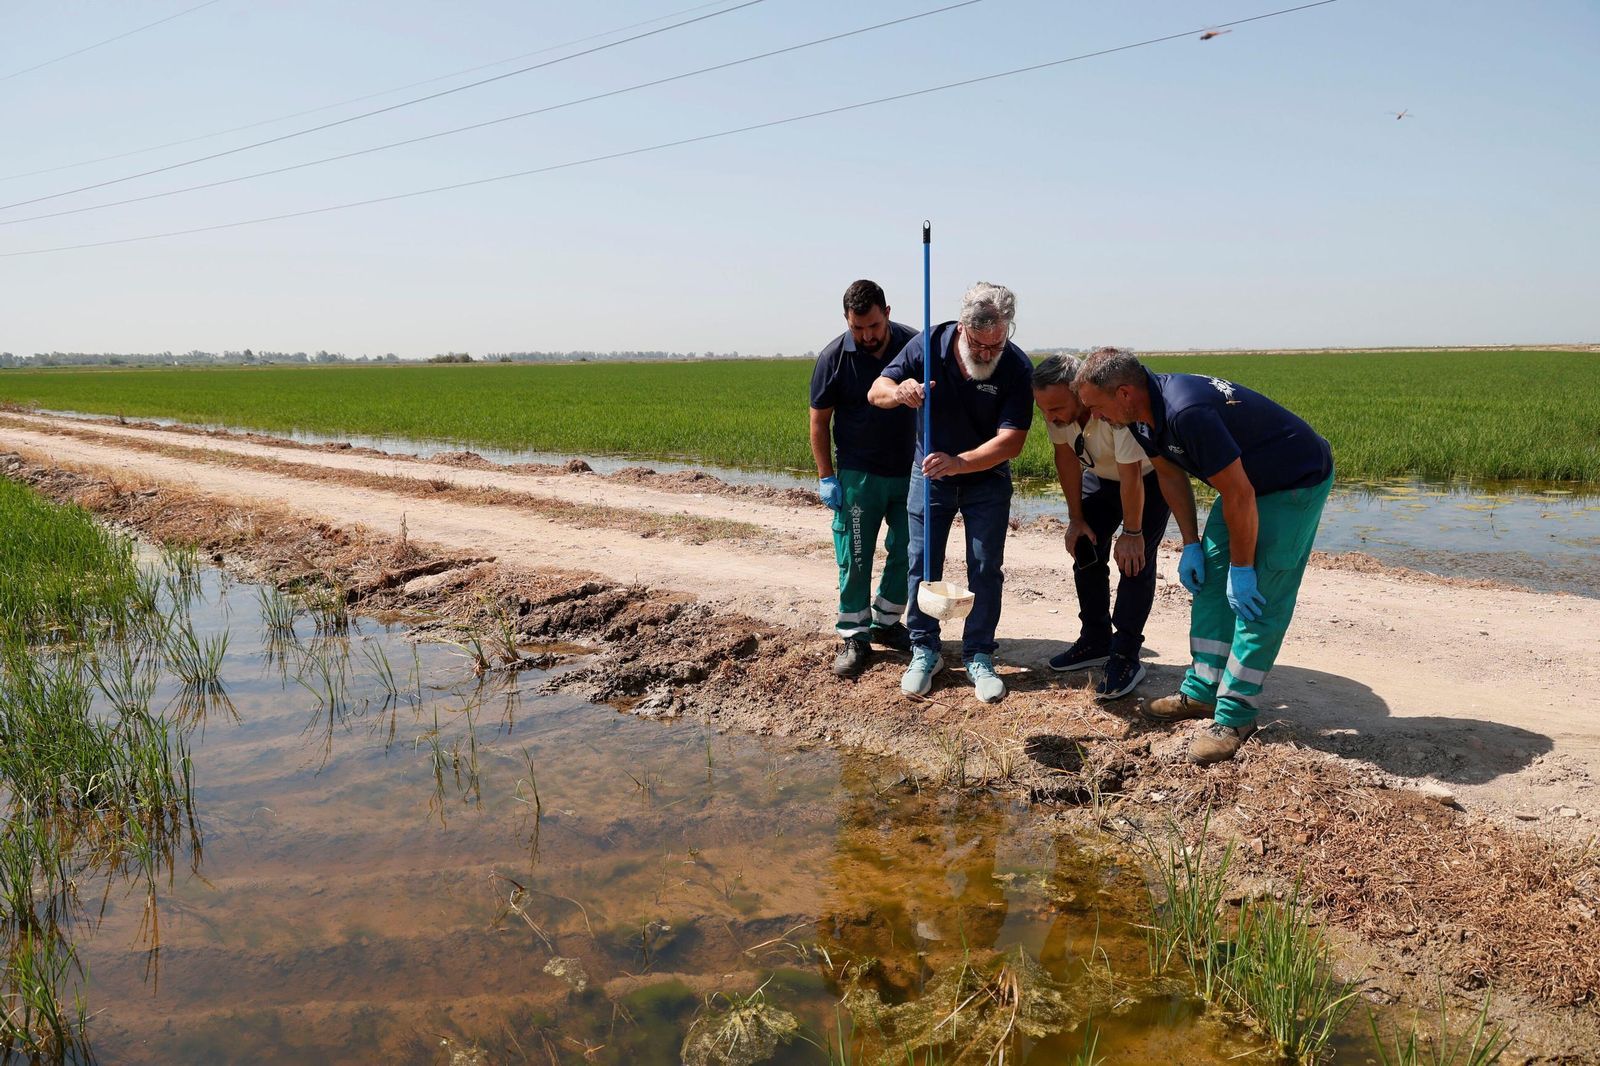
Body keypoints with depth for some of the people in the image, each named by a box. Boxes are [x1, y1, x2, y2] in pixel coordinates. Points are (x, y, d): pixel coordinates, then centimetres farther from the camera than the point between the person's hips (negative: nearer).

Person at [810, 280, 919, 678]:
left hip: (910, 472, 3)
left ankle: (886, 623, 27)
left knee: (907, 552, 9)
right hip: (858, 475, -2)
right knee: (854, 558, 0)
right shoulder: (834, 357, -10)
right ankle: (854, 638, 10)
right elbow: (819, 420, -3)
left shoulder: (915, 345, -5)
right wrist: (826, 477, -6)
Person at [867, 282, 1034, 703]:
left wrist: (958, 462, -41)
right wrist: (899, 392, -34)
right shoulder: (929, 345, -17)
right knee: (922, 563, 4)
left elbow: (1012, 441, -26)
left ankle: (979, 656, 14)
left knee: (986, 568, 1)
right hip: (930, 473, 1)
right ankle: (924, 651, 17)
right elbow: (876, 391, -10)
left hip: (987, 478, -1)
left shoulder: (1017, 368, -22)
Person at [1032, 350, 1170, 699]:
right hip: (1098, 475, 6)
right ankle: (1096, 641, 19)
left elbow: (1131, 477, -31)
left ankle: (1125, 657, -5)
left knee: (1135, 561, -13)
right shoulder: (1055, 407, -23)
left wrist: (1132, 533, -20)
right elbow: (1066, 457, -8)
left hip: (1148, 477, -6)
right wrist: (1076, 519, -4)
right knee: (1085, 550, 5)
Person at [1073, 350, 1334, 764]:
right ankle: (1202, 691, 18)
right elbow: (1170, 473, 9)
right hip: (1245, 477, 10)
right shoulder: (1144, 413, -6)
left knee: (1260, 599, -10)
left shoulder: (1188, 412, -36)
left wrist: (1241, 570, -20)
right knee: (1209, 578, 9)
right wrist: (1191, 545, 8)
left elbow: (1239, 496, -30)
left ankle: (1234, 715, -4)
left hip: (1299, 481, -10)